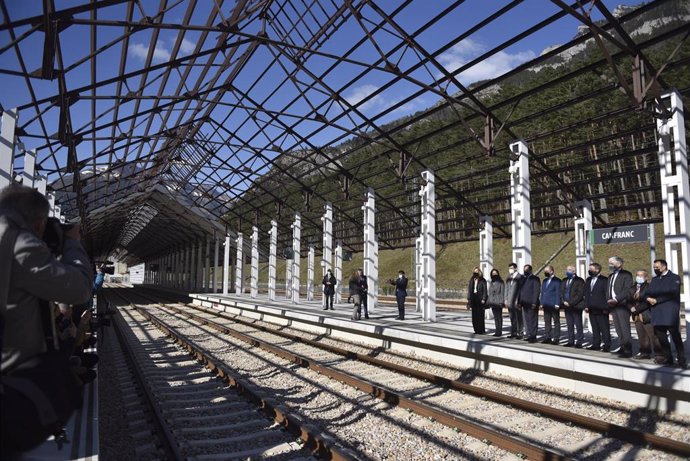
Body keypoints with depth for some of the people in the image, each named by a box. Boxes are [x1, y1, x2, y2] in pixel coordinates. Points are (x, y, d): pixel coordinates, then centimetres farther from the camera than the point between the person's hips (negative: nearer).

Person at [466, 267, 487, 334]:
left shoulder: (482, 280, -2)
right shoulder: (471, 280, 11)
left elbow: (485, 290, -5)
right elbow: (469, 290, 11)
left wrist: (483, 299, -12)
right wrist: (468, 299, 6)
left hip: (480, 299, -5)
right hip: (473, 299, 5)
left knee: (480, 315, -4)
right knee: (474, 315, 5)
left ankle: (481, 330, 4)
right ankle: (476, 329, 12)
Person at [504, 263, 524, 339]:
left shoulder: (520, 277, -4)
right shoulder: (508, 278, 15)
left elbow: (521, 289, -8)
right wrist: (505, 299, 11)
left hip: (517, 301, -6)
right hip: (510, 301, 6)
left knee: (519, 318, 0)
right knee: (512, 318, 9)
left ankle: (519, 333, 6)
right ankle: (513, 332, 15)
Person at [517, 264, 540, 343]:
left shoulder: (535, 279, -5)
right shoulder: (523, 279, 16)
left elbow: (536, 291, -11)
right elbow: (520, 291, 17)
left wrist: (534, 303, -17)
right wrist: (519, 302, 12)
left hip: (531, 304, -7)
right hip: (525, 304, 7)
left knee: (532, 320, -2)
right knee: (526, 320, 9)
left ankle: (533, 337, 3)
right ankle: (528, 335, 16)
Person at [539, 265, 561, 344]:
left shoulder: (557, 281, -7)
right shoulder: (544, 281, 15)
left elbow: (558, 293, -11)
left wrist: (557, 304, -15)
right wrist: (542, 303, 11)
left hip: (554, 305, -7)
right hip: (546, 305, 7)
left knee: (556, 322, 2)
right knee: (547, 322, 11)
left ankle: (556, 338, 6)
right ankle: (547, 337, 17)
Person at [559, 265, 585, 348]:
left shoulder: (579, 281, -4)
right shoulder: (564, 281, 15)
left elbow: (580, 294, -12)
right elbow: (561, 293, 14)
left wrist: (571, 303, -16)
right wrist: (564, 302, -3)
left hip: (576, 306, -6)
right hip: (566, 306, 6)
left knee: (578, 325, -1)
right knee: (569, 325, 10)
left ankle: (579, 342, 4)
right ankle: (571, 341, 15)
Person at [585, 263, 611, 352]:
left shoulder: (604, 280, -7)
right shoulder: (588, 280, 15)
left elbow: (606, 294, -10)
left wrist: (606, 308, -13)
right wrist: (586, 306, 9)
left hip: (601, 310, -6)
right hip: (591, 309, 7)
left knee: (604, 329, 0)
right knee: (595, 328, 11)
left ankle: (607, 345, 6)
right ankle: (596, 344, 17)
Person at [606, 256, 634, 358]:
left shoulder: (626, 275, -4)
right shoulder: (611, 276, 20)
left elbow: (628, 290, -14)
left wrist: (617, 299, -20)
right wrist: (608, 300, 6)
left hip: (622, 305, -7)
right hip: (613, 305, 7)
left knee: (625, 328, -6)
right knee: (618, 328, 8)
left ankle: (628, 350, -1)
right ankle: (623, 347, 15)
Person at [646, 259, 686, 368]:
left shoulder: (674, 278, 1)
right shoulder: (654, 279, 21)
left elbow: (671, 293, -12)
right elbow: (648, 292, 14)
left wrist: (656, 300, -11)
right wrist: (648, 298, -8)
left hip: (670, 311, -6)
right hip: (657, 312, 6)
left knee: (675, 335, -6)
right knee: (660, 335, 6)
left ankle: (682, 360, 1)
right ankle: (668, 358, 15)